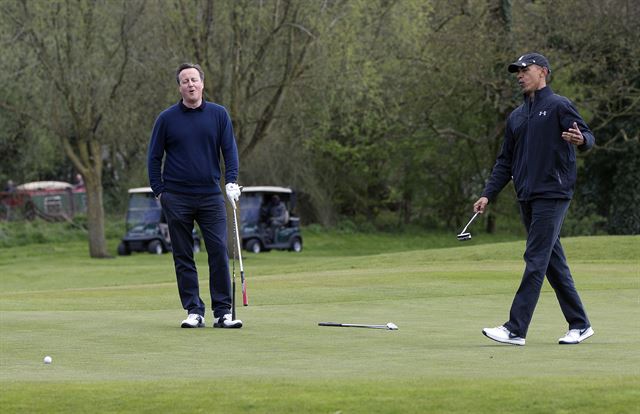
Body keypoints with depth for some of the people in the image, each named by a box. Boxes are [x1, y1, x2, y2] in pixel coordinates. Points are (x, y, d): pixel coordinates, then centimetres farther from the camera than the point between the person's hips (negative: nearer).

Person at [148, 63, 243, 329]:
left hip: (211, 197, 0)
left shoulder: (219, 115, 5)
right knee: (183, 258, 2)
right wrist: (159, 192, 1)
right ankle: (194, 311, 7)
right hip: (177, 199, 0)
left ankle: (223, 312, -4)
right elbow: (154, 157, 7)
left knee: (219, 252, -7)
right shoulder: (167, 119, 3)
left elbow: (229, 150, 6)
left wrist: (232, 181, -8)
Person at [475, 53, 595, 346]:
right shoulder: (516, 117, 19)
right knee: (553, 262, 10)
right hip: (527, 198, 8)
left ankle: (516, 329, -15)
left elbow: (587, 136, -12)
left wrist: (581, 139, -36)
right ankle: (579, 324, 17)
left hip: (552, 195, -8)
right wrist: (488, 195, 14)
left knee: (536, 261, -10)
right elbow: (505, 162, 22)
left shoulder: (559, 106, -3)